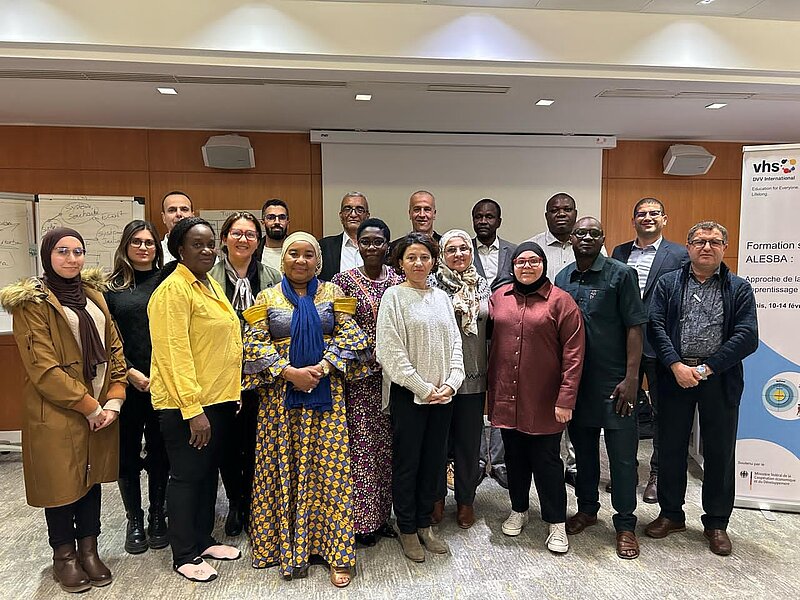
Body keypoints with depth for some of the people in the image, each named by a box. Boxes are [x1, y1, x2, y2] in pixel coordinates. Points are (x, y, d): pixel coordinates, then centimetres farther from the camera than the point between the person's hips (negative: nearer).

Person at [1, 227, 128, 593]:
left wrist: (113, 400, -4)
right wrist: (89, 407, -15)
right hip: (56, 415, -5)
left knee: (92, 477, 14)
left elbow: (114, 349, 6)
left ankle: (89, 550, 31)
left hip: (101, 410, 5)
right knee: (62, 481, 8)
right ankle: (64, 556, 28)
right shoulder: (31, 303, -9)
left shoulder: (93, 294, 8)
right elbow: (43, 369, -15)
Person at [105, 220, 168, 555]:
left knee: (159, 450, 9)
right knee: (127, 451, 8)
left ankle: (157, 516, 26)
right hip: (127, 382, 0)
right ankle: (134, 520, 25)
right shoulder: (111, 287, 4)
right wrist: (129, 372, -9)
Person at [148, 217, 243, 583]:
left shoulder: (212, 285, 12)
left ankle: (203, 540, 34)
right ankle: (184, 556, 22)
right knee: (187, 477, 5)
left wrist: (230, 394, 15)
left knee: (209, 472, 18)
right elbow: (174, 354, -20)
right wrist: (193, 409, -23)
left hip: (220, 398, 8)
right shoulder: (173, 289, -15)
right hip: (186, 404, -8)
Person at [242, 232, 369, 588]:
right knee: (284, 468, 5)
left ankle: (337, 552, 10)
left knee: (329, 467, 0)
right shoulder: (267, 298, 5)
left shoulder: (332, 294, 7)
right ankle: (286, 548, 20)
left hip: (325, 393, 0)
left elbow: (349, 335, 0)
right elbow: (254, 344, -3)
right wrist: (289, 372, -14)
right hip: (281, 396, 0)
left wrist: (322, 367, -13)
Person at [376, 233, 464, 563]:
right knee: (407, 462, 6)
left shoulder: (441, 297, 10)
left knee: (434, 461, 13)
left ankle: (424, 524, 30)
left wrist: (452, 382, -4)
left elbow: (455, 342, 9)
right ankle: (407, 529, 24)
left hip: (443, 395, 5)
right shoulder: (394, 296, -6)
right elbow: (390, 351, -13)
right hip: (408, 394, -5)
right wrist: (422, 388, -14)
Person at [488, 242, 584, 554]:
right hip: (507, 397, 4)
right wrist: (492, 389, 6)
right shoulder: (499, 297, 5)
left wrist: (566, 399, -14)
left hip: (544, 400, -4)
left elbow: (573, 353, -10)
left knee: (546, 460, 6)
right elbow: (491, 341, 9)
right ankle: (518, 511, 38)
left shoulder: (560, 300, -7)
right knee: (515, 457, 17)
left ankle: (557, 524, 25)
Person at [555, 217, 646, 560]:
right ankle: (587, 509, 34)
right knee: (583, 448, 16)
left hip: (613, 381, -4)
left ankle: (625, 524, 20)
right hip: (574, 380, 4)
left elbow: (634, 328, -8)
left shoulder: (621, 274, -5)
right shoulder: (562, 279, 9)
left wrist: (631, 378, -14)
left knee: (622, 454, 4)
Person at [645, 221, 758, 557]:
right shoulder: (668, 283, 6)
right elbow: (656, 325, -4)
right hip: (675, 375, 1)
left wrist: (706, 368, -15)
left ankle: (716, 523, 27)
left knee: (720, 453, 9)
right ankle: (671, 514, 27)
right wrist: (677, 366, -15)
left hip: (721, 380, 0)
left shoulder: (739, 289, 4)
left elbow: (747, 337, -6)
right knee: (671, 448, 9)